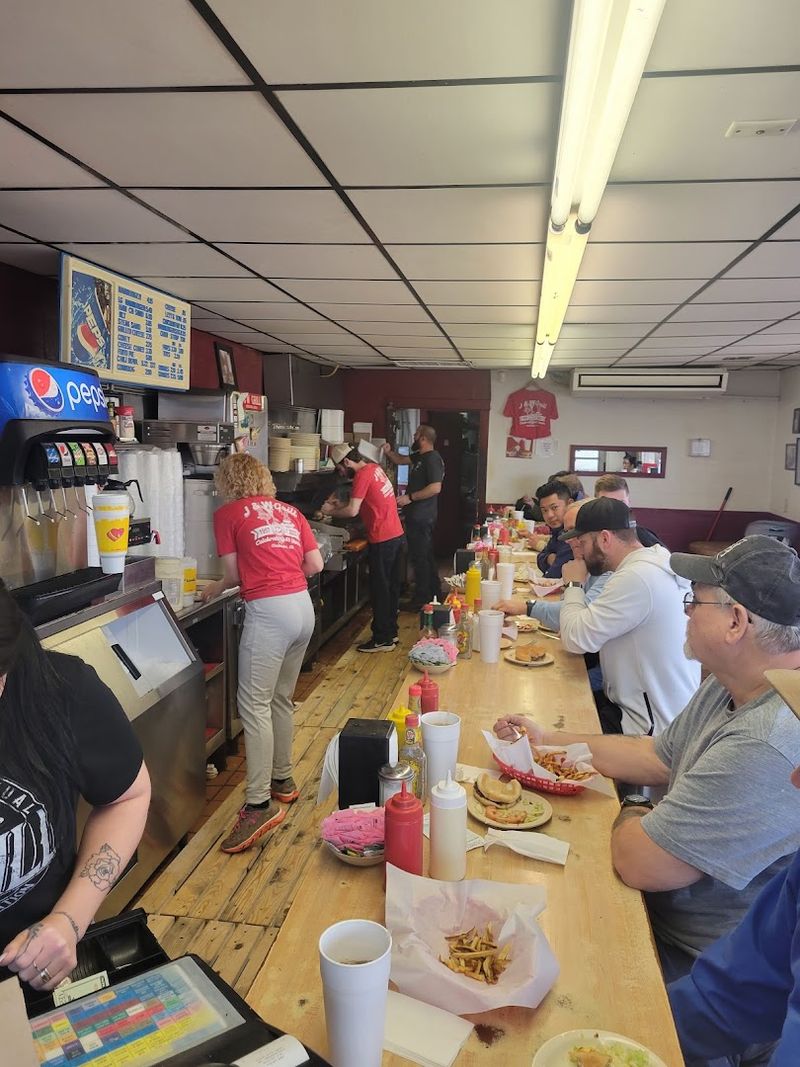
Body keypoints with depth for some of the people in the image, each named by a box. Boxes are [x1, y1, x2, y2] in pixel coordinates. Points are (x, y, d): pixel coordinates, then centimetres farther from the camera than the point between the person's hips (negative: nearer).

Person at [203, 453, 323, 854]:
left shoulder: (228, 514, 3)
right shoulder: (290, 511, 16)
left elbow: (235, 574, 4)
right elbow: (315, 564, 13)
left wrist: (215, 588, 24)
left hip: (268, 611, -7)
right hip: (304, 606, 7)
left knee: (254, 704, -4)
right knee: (282, 699, 18)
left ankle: (260, 804, -6)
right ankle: (282, 780, 29)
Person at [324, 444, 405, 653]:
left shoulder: (362, 475, -15)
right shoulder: (375, 468, 12)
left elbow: (353, 511, -19)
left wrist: (331, 512, -3)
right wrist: (340, 505, 16)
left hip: (383, 541, -9)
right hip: (397, 535, 9)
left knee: (380, 590, 0)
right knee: (391, 586, 17)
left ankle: (382, 640, 8)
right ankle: (390, 633, 28)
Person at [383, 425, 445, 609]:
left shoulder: (432, 459, -16)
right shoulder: (419, 457, 15)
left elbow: (435, 488, -25)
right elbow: (401, 460, 29)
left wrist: (410, 497, -23)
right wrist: (389, 452, 8)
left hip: (422, 517, -11)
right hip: (418, 516, 11)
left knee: (419, 558, -5)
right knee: (425, 556, 18)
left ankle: (421, 601, 3)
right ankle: (434, 594, 30)